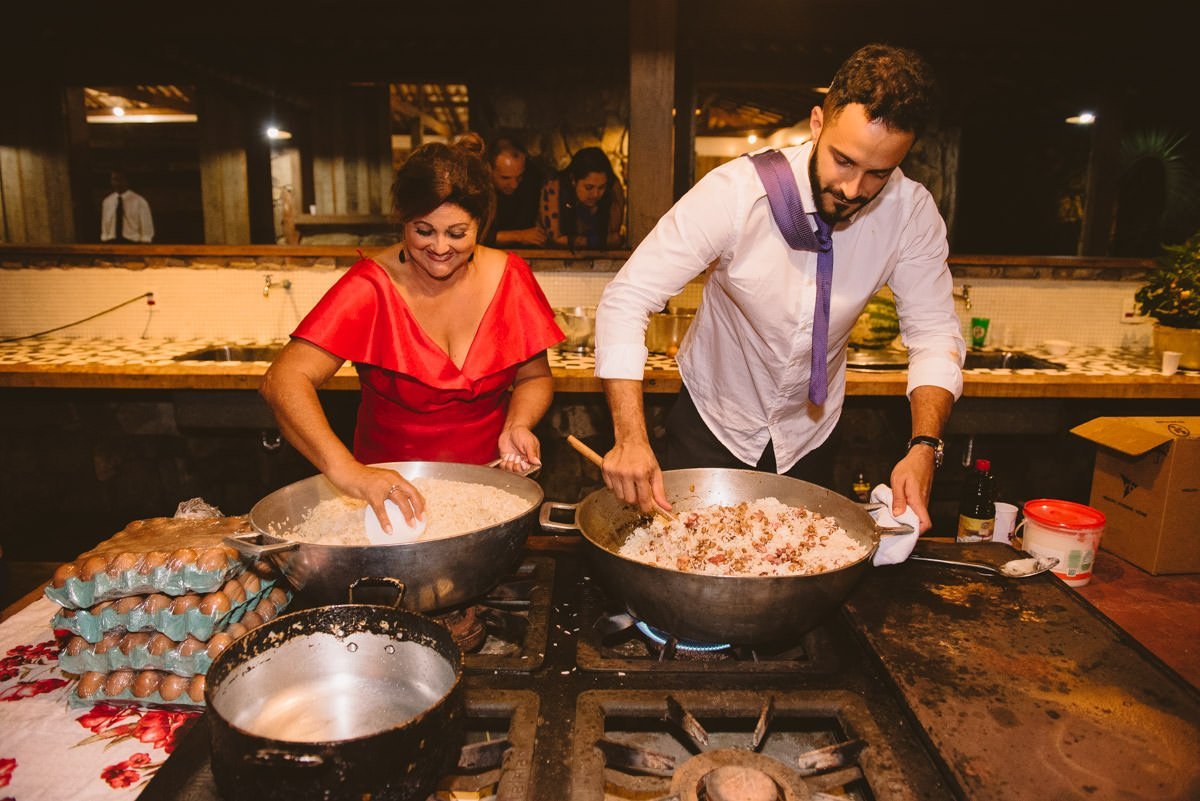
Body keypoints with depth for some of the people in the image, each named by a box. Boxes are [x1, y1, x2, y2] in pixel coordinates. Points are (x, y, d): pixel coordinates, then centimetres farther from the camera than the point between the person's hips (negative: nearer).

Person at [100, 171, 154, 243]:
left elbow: (147, 230, -3)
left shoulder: (139, 201, -2)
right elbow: (105, 228, 15)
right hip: (111, 244, 3)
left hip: (132, 243, -3)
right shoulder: (106, 202, 10)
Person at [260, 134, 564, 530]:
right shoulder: (370, 286, -11)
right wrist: (345, 469, -36)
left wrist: (518, 426, -11)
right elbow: (284, 380, -21)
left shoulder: (509, 277, -2)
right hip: (393, 489, 0)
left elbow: (534, 377, 10)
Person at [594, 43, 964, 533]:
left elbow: (934, 335, -10)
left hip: (809, 438, 3)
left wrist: (924, 447, -28)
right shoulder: (736, 190, -27)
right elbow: (626, 299, -29)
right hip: (711, 424, -2)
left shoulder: (913, 213, -17)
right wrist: (631, 437, -40)